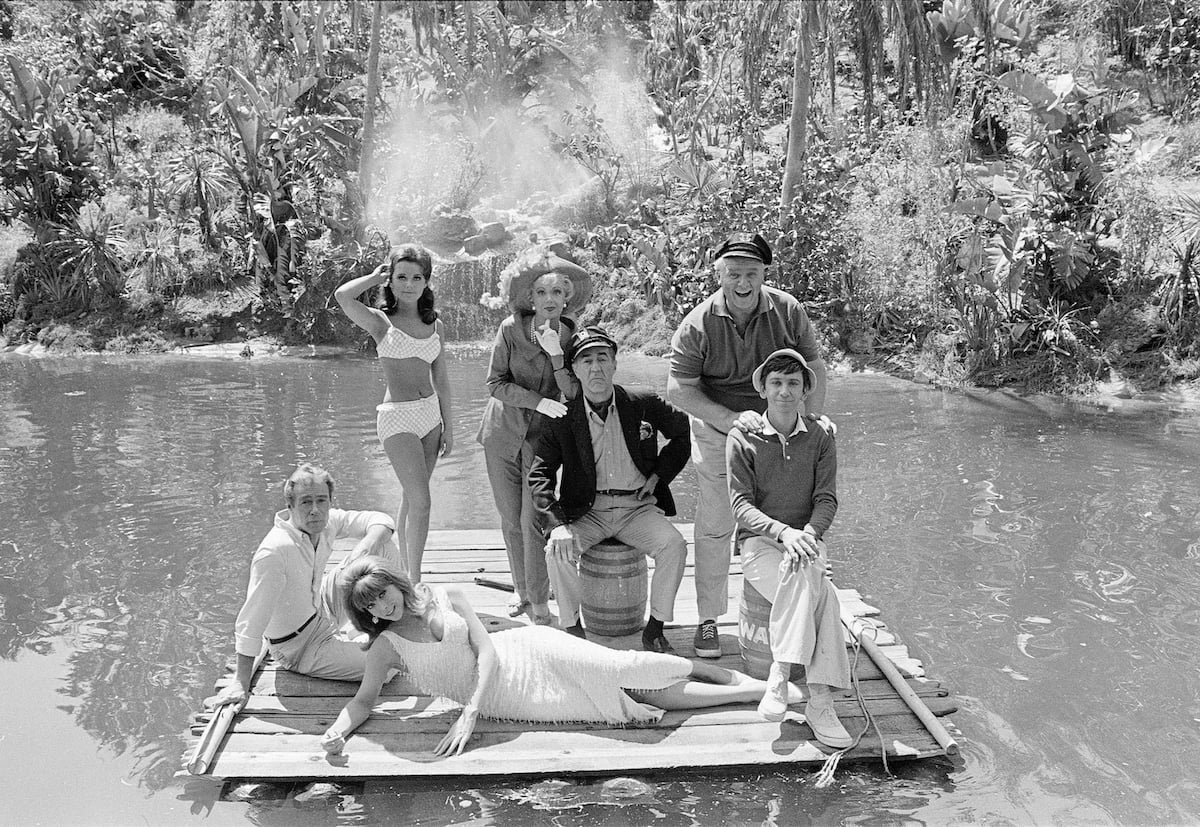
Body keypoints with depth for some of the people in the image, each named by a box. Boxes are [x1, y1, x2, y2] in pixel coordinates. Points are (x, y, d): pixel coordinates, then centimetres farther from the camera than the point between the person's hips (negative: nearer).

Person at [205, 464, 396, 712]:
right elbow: (251, 620, -32)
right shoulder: (274, 551, -34)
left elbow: (380, 521, -3)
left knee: (378, 550, -4)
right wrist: (240, 684, -31)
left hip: (319, 608, 7)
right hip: (300, 647, -7)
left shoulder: (326, 522, -13)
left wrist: (366, 546, -26)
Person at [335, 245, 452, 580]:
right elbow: (342, 296, -23)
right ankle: (415, 583, -3)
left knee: (411, 497, 13)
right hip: (397, 417, -5)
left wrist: (448, 425, 12)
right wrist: (376, 276, -6)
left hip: (430, 414, 5)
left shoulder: (434, 324, 9)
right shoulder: (381, 321, -4)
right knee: (421, 501, -12)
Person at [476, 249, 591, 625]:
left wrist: (556, 354, -26)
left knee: (533, 523, -8)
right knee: (510, 521, 9)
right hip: (503, 434, 1)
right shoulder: (511, 329, -8)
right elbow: (496, 383, -9)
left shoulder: (573, 338, -6)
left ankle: (540, 606, 2)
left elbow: (573, 395, -13)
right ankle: (521, 589, 28)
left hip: (543, 439, -1)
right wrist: (540, 401, -20)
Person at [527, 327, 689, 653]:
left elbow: (684, 431, 15)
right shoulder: (562, 419, -3)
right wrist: (557, 525, -21)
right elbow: (539, 475, -6)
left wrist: (659, 474, 5)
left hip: (637, 508, 0)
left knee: (674, 545, -26)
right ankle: (572, 629, -6)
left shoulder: (645, 405, 0)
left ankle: (655, 626, -8)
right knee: (557, 551, -27)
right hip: (586, 512, 0)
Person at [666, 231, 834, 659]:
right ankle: (708, 619, 17)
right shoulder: (698, 324, -13)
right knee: (714, 528, 3)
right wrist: (732, 418, -22)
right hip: (717, 433, -2)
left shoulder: (788, 311, -7)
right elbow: (679, 389, -12)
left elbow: (813, 367, 2)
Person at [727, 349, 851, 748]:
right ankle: (819, 700, -30)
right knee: (821, 591, -32)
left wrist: (808, 532, -20)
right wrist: (784, 532, -24)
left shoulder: (820, 438, 9)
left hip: (806, 540, 2)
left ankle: (779, 675, -29)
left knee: (806, 575, -35)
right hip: (759, 542, -2)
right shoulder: (742, 439, 1)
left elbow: (827, 499, 2)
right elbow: (741, 504, -6)